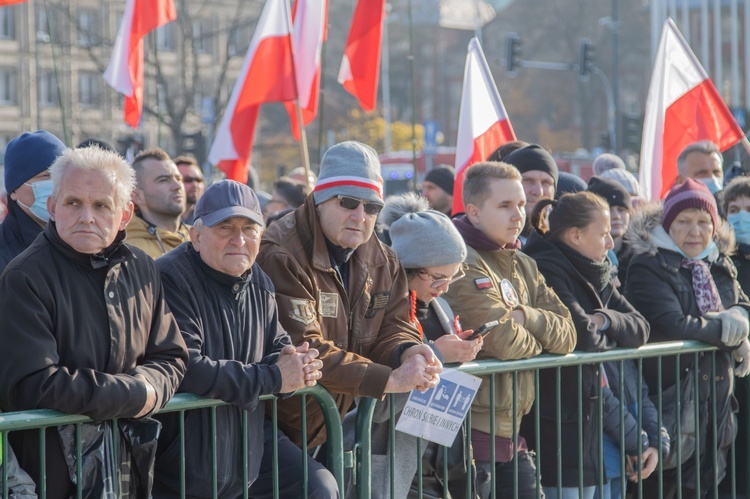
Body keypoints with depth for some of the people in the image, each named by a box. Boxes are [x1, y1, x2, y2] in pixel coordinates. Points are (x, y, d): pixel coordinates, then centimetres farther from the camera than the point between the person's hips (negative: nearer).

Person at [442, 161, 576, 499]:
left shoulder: (522, 266, 16)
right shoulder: (463, 262, -13)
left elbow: (567, 335, 7)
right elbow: (502, 340, -22)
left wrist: (525, 316, -12)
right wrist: (539, 336, -1)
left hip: (511, 432, 9)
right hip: (471, 432, -9)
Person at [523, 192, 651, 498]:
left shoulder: (595, 276, 14)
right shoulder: (546, 271, -14)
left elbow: (640, 328, 7)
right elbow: (582, 334, -24)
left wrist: (606, 320, -13)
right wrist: (612, 334, -2)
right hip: (555, 424, -9)